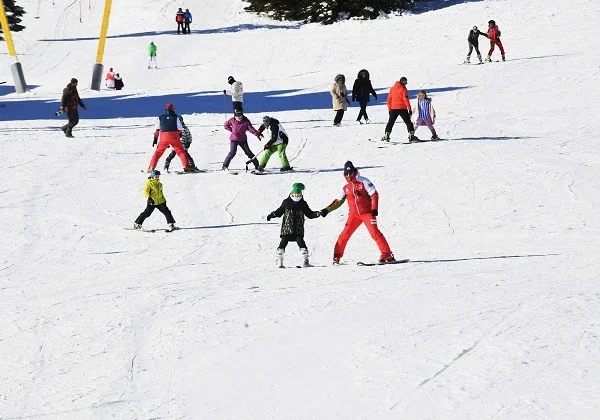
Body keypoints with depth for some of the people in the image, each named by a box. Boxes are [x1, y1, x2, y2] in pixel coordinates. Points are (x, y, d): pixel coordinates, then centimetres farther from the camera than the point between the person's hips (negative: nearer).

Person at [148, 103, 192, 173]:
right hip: (174, 137, -2)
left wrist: (155, 139, 15)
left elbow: (157, 129, 10)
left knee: (158, 152, 12)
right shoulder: (175, 117, 2)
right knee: (181, 151, 5)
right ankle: (186, 166, -8)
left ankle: (151, 168, 4)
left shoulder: (161, 117, 9)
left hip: (164, 138, 2)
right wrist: (179, 135, 22)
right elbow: (180, 129, 3)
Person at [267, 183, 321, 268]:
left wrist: (317, 214, 0)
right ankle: (279, 262, -1)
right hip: (287, 228, 0)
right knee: (283, 243, -6)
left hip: (298, 229, 0)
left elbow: (309, 214, 16)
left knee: (301, 242, -12)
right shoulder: (286, 202, 8)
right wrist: (272, 215, 2)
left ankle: (305, 262, -7)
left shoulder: (303, 204, 11)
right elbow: (279, 211, 17)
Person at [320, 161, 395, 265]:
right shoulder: (346, 188, 8)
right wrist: (327, 210, 10)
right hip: (354, 214, 4)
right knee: (345, 234, -5)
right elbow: (338, 201, 18)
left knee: (374, 232, -16)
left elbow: (374, 195, -8)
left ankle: (387, 255, -15)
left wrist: (374, 209, -19)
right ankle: (337, 256, 3)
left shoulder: (363, 182, -5)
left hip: (367, 213, -4)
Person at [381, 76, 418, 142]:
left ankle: (386, 135, 4)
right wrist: (409, 109, -11)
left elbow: (389, 100, 10)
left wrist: (389, 109, 17)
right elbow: (406, 99, -13)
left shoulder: (392, 88, 10)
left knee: (390, 122, 13)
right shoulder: (403, 89, -6)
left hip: (393, 108, 4)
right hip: (402, 108, -4)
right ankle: (411, 135, -7)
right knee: (408, 122, 3)